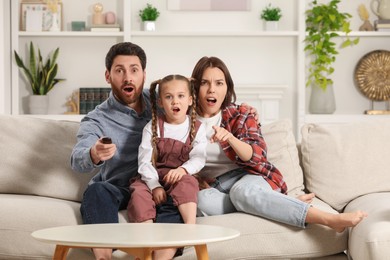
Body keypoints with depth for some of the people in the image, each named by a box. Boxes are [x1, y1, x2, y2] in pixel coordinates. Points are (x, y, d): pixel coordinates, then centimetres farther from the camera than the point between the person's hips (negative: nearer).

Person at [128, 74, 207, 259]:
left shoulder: (197, 128, 5)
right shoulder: (152, 127, 4)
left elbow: (198, 159, -7)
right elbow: (145, 161, -4)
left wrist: (182, 169, -30)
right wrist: (155, 186, -20)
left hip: (180, 178, 0)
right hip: (153, 179, 1)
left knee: (187, 182, -34)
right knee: (139, 192, -30)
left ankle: (190, 224, -47)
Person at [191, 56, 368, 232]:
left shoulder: (239, 116, 7)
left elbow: (257, 156, -8)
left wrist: (230, 138, -27)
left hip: (249, 177, -1)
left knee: (242, 190, -40)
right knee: (200, 200, -38)